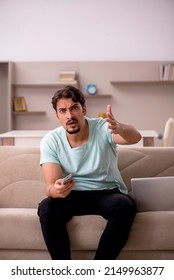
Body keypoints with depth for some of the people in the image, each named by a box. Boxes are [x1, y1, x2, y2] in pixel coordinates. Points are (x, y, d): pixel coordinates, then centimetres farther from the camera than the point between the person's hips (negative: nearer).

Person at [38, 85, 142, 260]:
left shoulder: (102, 128, -13)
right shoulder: (50, 141, -8)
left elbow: (135, 137, -33)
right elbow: (50, 185, -16)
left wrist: (120, 129, -58)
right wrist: (56, 190, -42)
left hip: (107, 193, 0)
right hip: (72, 195, 1)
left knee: (126, 206, -33)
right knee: (46, 208, -30)